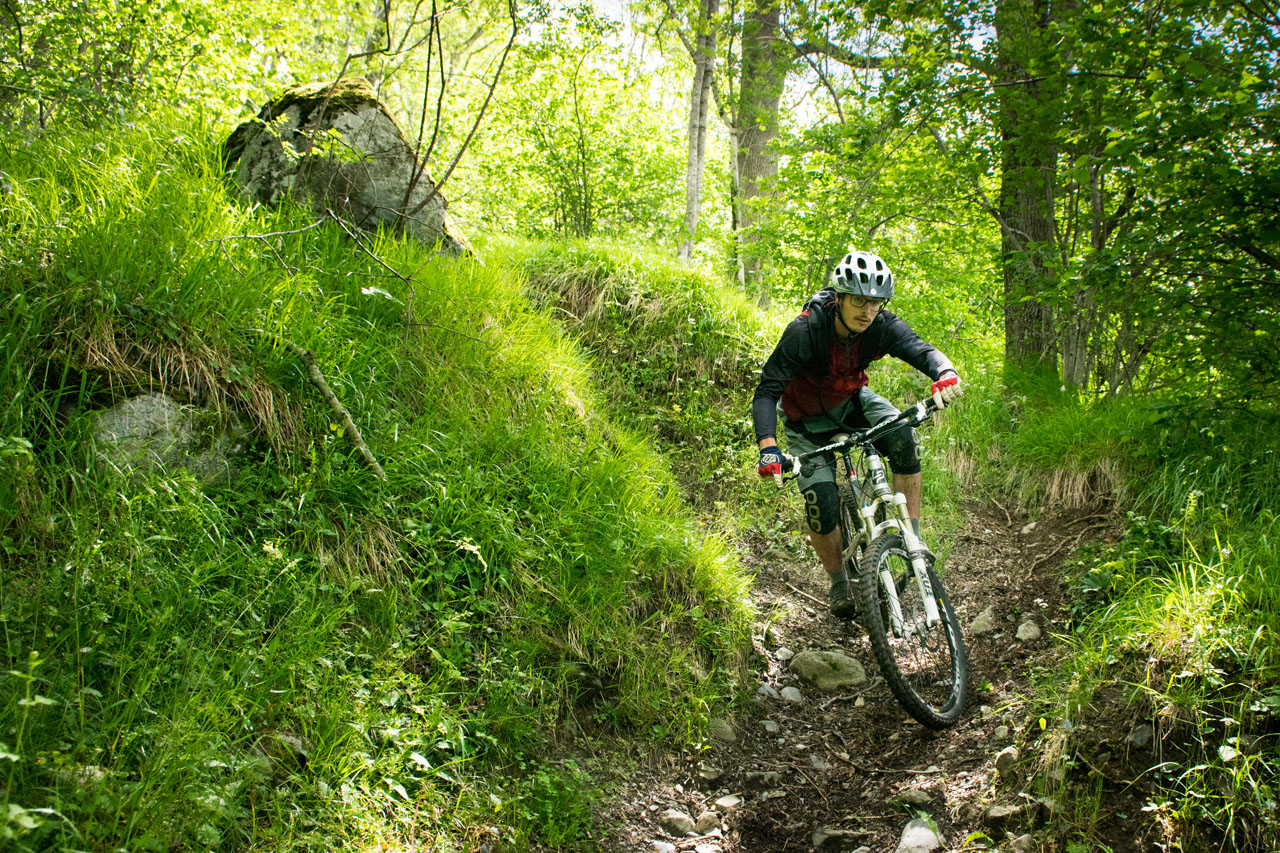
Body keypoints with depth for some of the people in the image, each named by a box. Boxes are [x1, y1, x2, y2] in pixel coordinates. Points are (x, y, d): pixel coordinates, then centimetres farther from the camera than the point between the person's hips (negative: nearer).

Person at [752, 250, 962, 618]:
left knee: (902, 436, -28)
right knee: (822, 506, -13)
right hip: (808, 421, -3)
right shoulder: (804, 332, -32)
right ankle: (839, 585, 15)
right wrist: (768, 447, -48)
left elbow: (921, 350, -33)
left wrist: (945, 374, -58)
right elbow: (767, 391, -33)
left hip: (851, 402, 3)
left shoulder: (881, 326, -22)